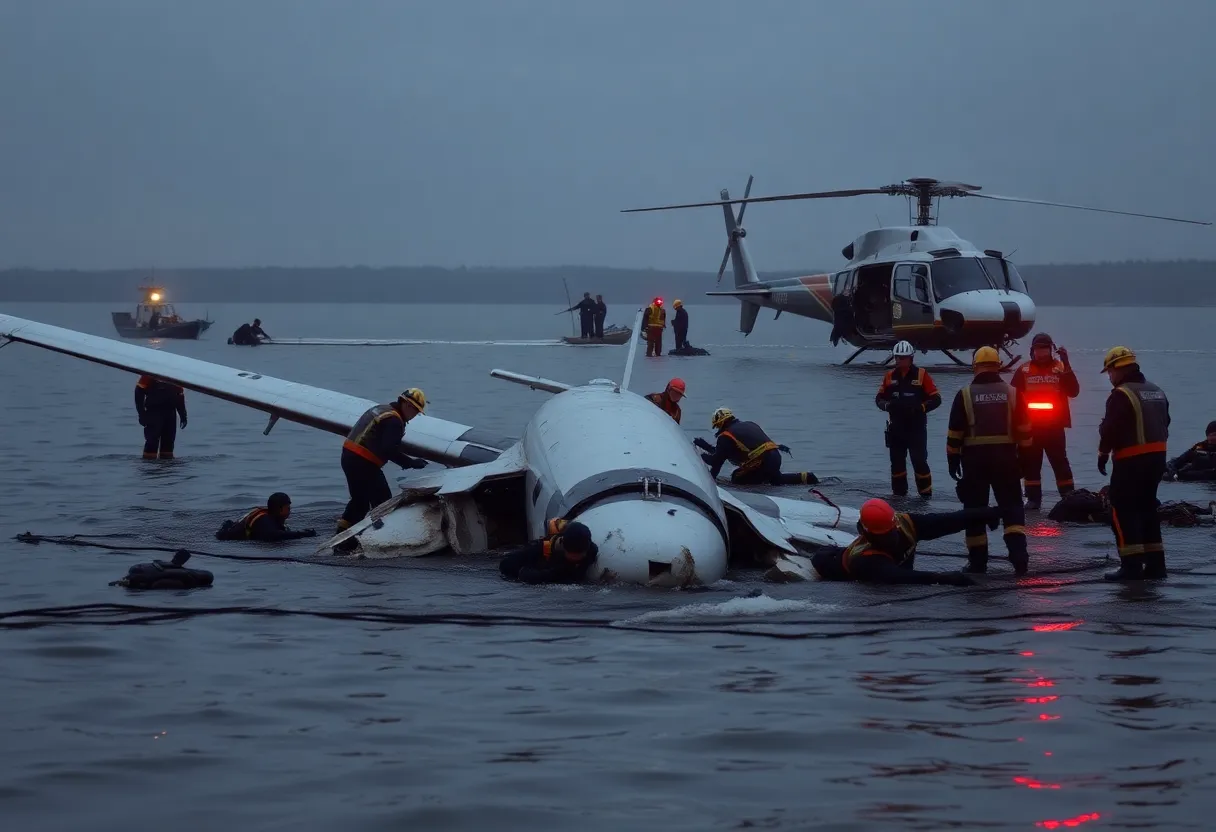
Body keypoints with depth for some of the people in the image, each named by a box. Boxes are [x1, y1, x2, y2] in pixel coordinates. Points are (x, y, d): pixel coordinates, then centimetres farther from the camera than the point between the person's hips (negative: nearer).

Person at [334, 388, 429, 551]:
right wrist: (411, 463, -16)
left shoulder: (381, 410, 18)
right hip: (363, 463, -10)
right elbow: (390, 451, -22)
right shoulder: (394, 420, -13)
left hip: (349, 456, 10)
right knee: (383, 502, -1)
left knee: (360, 501, 22)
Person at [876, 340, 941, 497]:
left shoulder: (921, 375, -5)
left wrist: (920, 407, -21)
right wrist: (887, 405, -11)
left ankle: (926, 494, -2)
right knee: (897, 462, 9)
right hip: (896, 427, 4)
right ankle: (898, 494, 19)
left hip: (916, 427, -4)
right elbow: (879, 398, 11)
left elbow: (936, 399, -5)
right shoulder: (890, 376, 6)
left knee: (919, 461, -9)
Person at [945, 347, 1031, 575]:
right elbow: (1024, 430, 4)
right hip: (1005, 457, 1)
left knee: (975, 509, 8)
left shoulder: (965, 395, -2)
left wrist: (953, 460, 7)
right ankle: (1018, 555, -9)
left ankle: (977, 560, 10)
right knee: (1012, 507, 6)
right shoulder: (1011, 393, 3)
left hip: (974, 458, -1)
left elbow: (954, 433, -2)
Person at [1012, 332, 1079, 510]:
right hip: (1030, 426, 2)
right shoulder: (1024, 370, 2)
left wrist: (1066, 365, -19)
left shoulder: (1060, 368, 1)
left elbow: (1074, 391, -10)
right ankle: (1033, 498, 14)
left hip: (1054, 426, -2)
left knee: (1060, 462, -1)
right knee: (1030, 463, 6)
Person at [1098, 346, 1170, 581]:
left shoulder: (1121, 395, -14)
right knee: (1147, 508, 17)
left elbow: (1110, 429, -16)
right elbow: (1164, 425, 19)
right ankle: (1155, 564, 15)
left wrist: (1103, 454, -3)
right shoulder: (1157, 392, 14)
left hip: (1131, 461, -8)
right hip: (1157, 457, 9)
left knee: (1123, 511, -4)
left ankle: (1131, 565, -11)